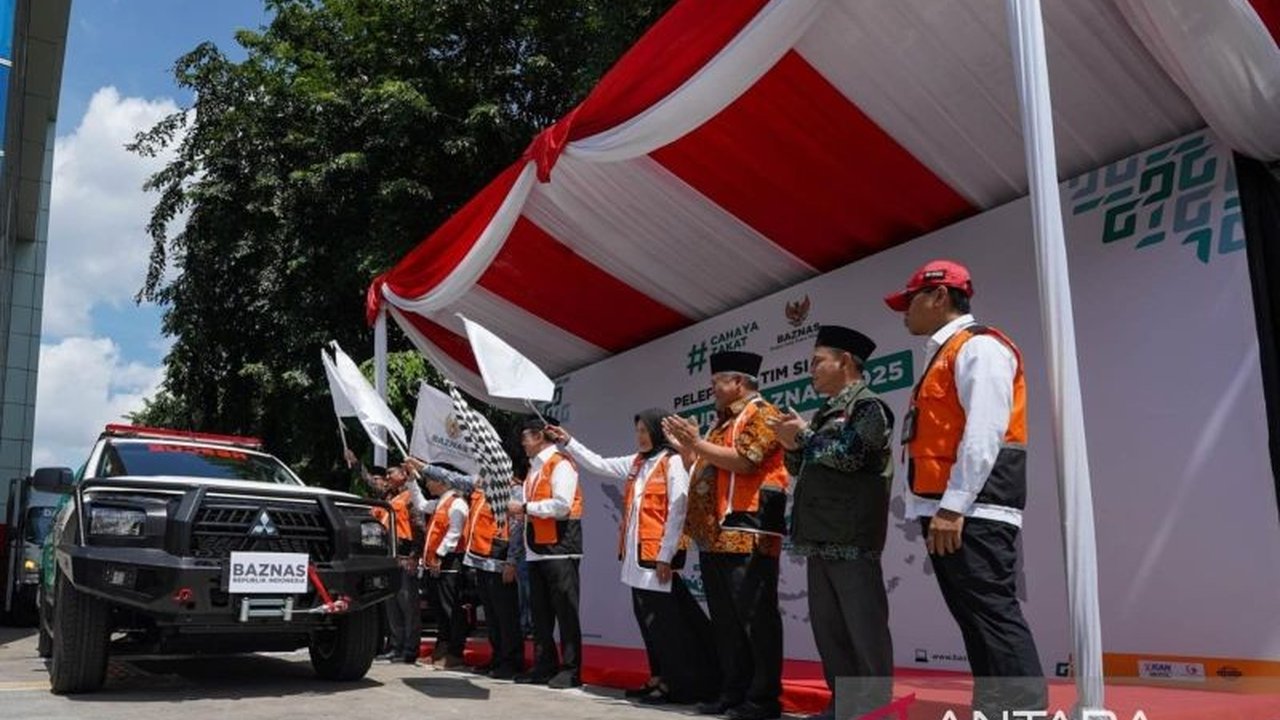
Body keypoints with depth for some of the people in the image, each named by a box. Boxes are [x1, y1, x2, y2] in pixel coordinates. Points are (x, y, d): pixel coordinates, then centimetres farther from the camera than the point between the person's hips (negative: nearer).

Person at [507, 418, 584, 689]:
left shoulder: (560, 464, -10)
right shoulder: (534, 467, 18)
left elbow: (561, 506, -20)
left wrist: (525, 507, -15)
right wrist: (519, 511, 4)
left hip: (559, 548, -9)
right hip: (537, 548, 9)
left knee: (565, 611, -4)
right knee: (540, 611, 12)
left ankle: (571, 669, 1)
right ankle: (545, 666, 20)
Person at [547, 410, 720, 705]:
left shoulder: (673, 462, -8)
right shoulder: (636, 463, 16)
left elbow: (677, 511, -13)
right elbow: (599, 464, 25)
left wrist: (666, 556, -16)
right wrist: (568, 443, 20)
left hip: (658, 555, -8)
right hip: (636, 554, 8)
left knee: (664, 620, -5)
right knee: (646, 619, 10)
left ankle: (680, 685, 1)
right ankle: (659, 678, 17)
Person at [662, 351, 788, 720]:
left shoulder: (761, 413, -3)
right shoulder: (724, 421, 24)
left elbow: (742, 461, -17)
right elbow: (704, 470, 25)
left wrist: (696, 442, -13)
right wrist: (684, 446, 14)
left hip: (747, 533, -10)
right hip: (715, 535, 10)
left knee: (755, 616, -6)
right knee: (725, 618, 11)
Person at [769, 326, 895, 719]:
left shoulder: (868, 405, -4)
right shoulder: (826, 412, 22)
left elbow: (848, 454, -18)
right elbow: (802, 471, 23)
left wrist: (805, 436, -7)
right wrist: (793, 445, 4)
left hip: (851, 536, -9)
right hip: (821, 535, 9)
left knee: (863, 626, -6)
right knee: (827, 625, 11)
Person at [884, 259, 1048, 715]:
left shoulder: (978, 347, -5)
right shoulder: (945, 355, 24)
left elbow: (984, 432, -18)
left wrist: (952, 507, -22)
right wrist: (938, 509, 15)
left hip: (973, 512, -10)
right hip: (950, 511, 10)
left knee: (994, 616, -12)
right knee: (977, 621, 9)